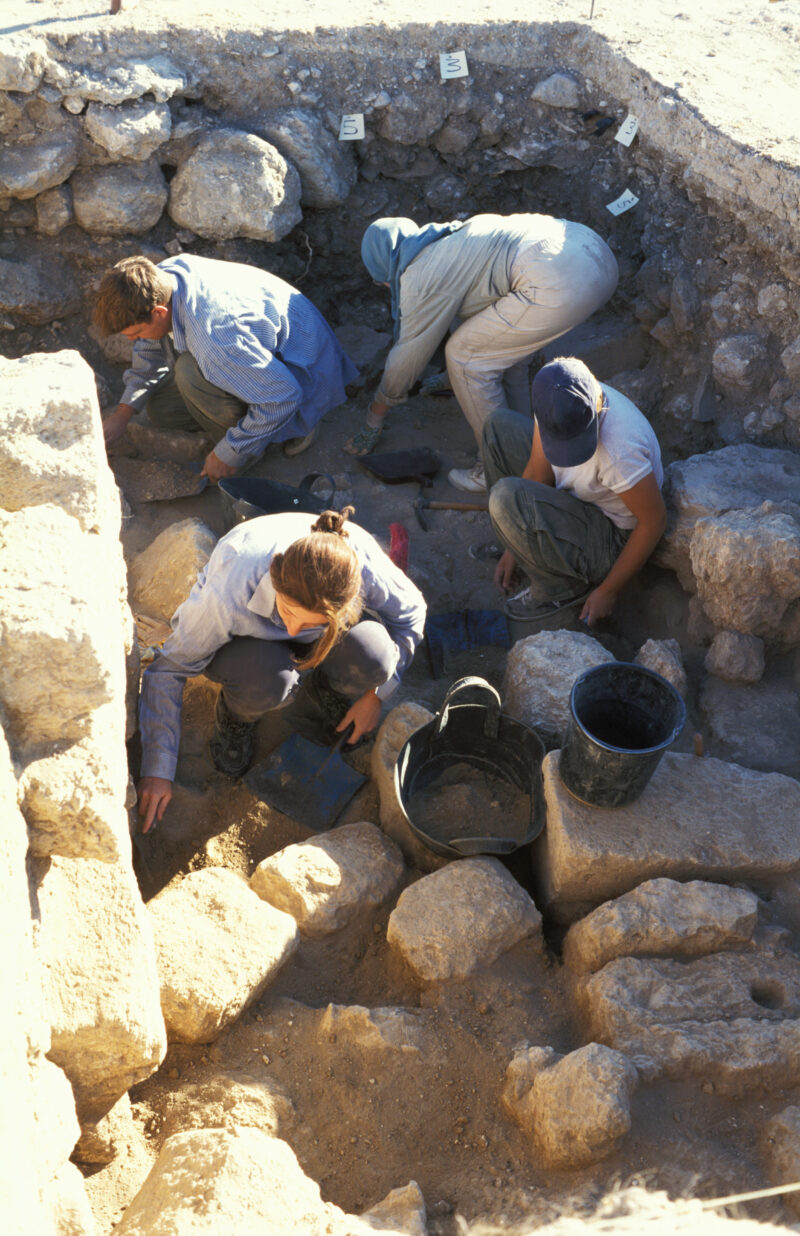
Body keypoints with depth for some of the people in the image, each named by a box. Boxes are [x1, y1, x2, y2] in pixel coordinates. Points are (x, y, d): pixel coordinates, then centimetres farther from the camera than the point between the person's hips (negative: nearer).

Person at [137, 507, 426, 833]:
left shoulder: (365, 567, -36)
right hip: (245, 638, -2)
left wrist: (375, 695, -11)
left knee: (372, 657, -32)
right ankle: (235, 714, 0)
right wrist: (157, 770, -24)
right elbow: (168, 669, -25)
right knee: (265, 681, -39)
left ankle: (322, 692, 5)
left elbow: (410, 613, -12)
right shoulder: (230, 593, -40)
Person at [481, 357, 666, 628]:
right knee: (500, 425, 8)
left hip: (613, 542, -8)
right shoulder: (559, 403, -18)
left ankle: (563, 587, -8)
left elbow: (654, 520, -26)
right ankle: (519, 543, 16)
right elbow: (538, 472, -5)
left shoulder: (618, 449, -39)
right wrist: (513, 548, -1)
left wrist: (609, 591, -16)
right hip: (576, 498, 8)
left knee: (506, 498, -31)